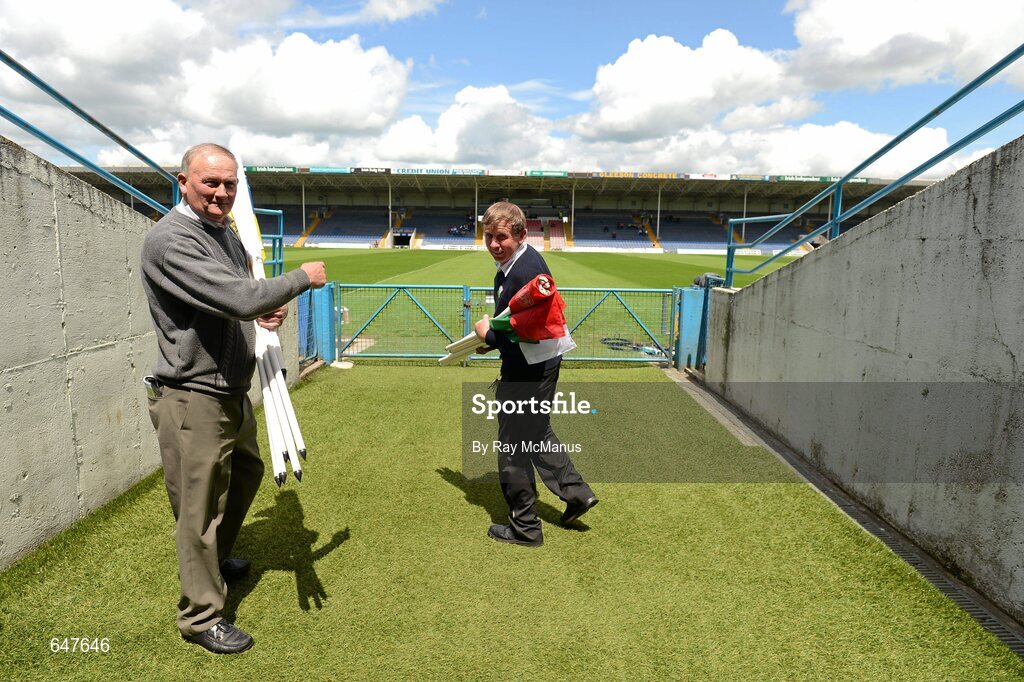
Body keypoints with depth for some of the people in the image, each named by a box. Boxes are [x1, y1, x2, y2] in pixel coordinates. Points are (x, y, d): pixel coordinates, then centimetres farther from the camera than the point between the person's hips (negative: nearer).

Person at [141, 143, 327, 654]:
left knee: (245, 474, 27)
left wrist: (266, 310, 2)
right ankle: (200, 616, 21)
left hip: (233, 391, 10)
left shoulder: (226, 233, 10)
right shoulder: (170, 240, -20)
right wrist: (302, 278, -16)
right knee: (199, 508, 2)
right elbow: (239, 299, -30)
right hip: (192, 399, -10)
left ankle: (215, 559, 52)